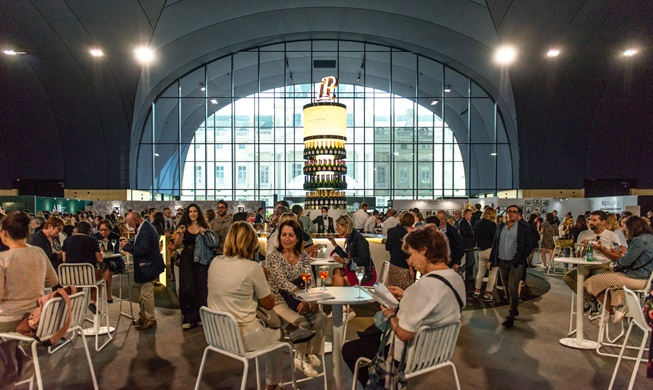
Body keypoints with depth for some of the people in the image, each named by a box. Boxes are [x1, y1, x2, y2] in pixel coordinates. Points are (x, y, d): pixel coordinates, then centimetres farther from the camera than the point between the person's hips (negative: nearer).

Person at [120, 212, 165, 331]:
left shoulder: (145, 231, -24)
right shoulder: (144, 227, 10)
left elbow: (143, 249, -28)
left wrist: (127, 246, -17)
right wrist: (129, 242, 3)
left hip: (148, 267, -11)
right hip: (146, 266, 11)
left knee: (146, 294, -1)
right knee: (144, 293, 20)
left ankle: (150, 320, 10)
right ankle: (143, 317, 32)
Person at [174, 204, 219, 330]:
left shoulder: (204, 227, 5)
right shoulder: (184, 227, 4)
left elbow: (213, 243, 3)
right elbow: (176, 245, 0)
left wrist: (205, 234, -10)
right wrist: (179, 234, -16)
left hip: (201, 260, 0)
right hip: (186, 259, 0)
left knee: (200, 288, 3)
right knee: (187, 289, -2)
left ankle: (199, 317, 16)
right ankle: (188, 318, 7)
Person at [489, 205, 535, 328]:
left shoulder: (524, 227, -2)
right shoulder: (501, 227, 12)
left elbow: (529, 246, -2)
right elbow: (495, 244, 16)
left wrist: (519, 259, -9)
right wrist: (491, 259, 10)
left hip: (516, 263, -5)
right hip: (502, 262, 5)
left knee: (513, 289, -10)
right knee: (507, 289, 12)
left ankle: (511, 317, -3)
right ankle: (514, 310, 29)